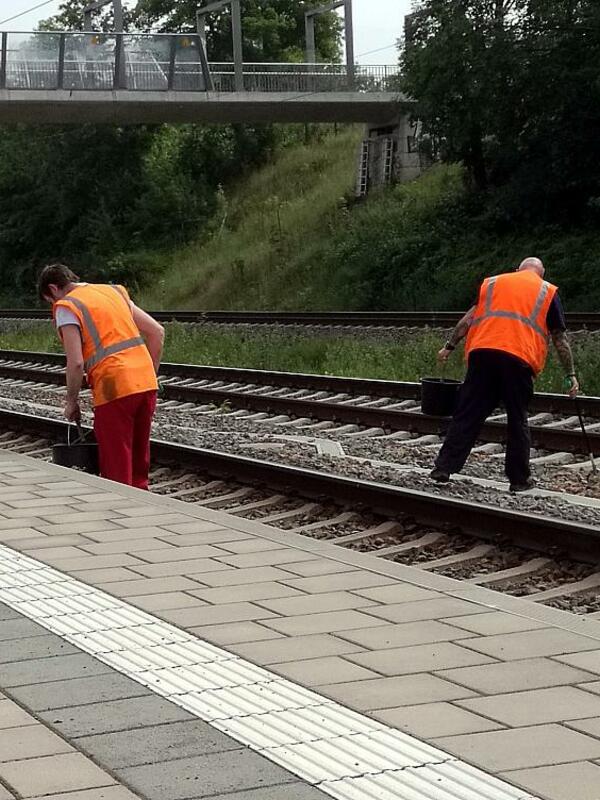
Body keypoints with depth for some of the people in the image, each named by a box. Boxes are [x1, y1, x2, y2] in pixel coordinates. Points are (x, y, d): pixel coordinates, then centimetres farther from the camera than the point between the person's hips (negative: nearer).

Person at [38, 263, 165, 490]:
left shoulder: (66, 307, -2)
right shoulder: (115, 292, 19)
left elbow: (76, 363, -11)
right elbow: (157, 332, 16)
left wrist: (71, 401, 3)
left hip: (114, 390, -7)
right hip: (146, 385, 7)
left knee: (116, 472, 1)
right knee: (139, 467, 17)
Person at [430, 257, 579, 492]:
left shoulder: (492, 283, 23)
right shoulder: (548, 292, 16)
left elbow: (468, 319, 16)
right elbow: (560, 339, 14)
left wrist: (449, 346, 19)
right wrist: (571, 375, 17)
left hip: (482, 351, 2)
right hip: (519, 359, -2)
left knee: (467, 415, 5)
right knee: (517, 420, 9)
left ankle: (444, 468, 2)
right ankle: (519, 479, 14)